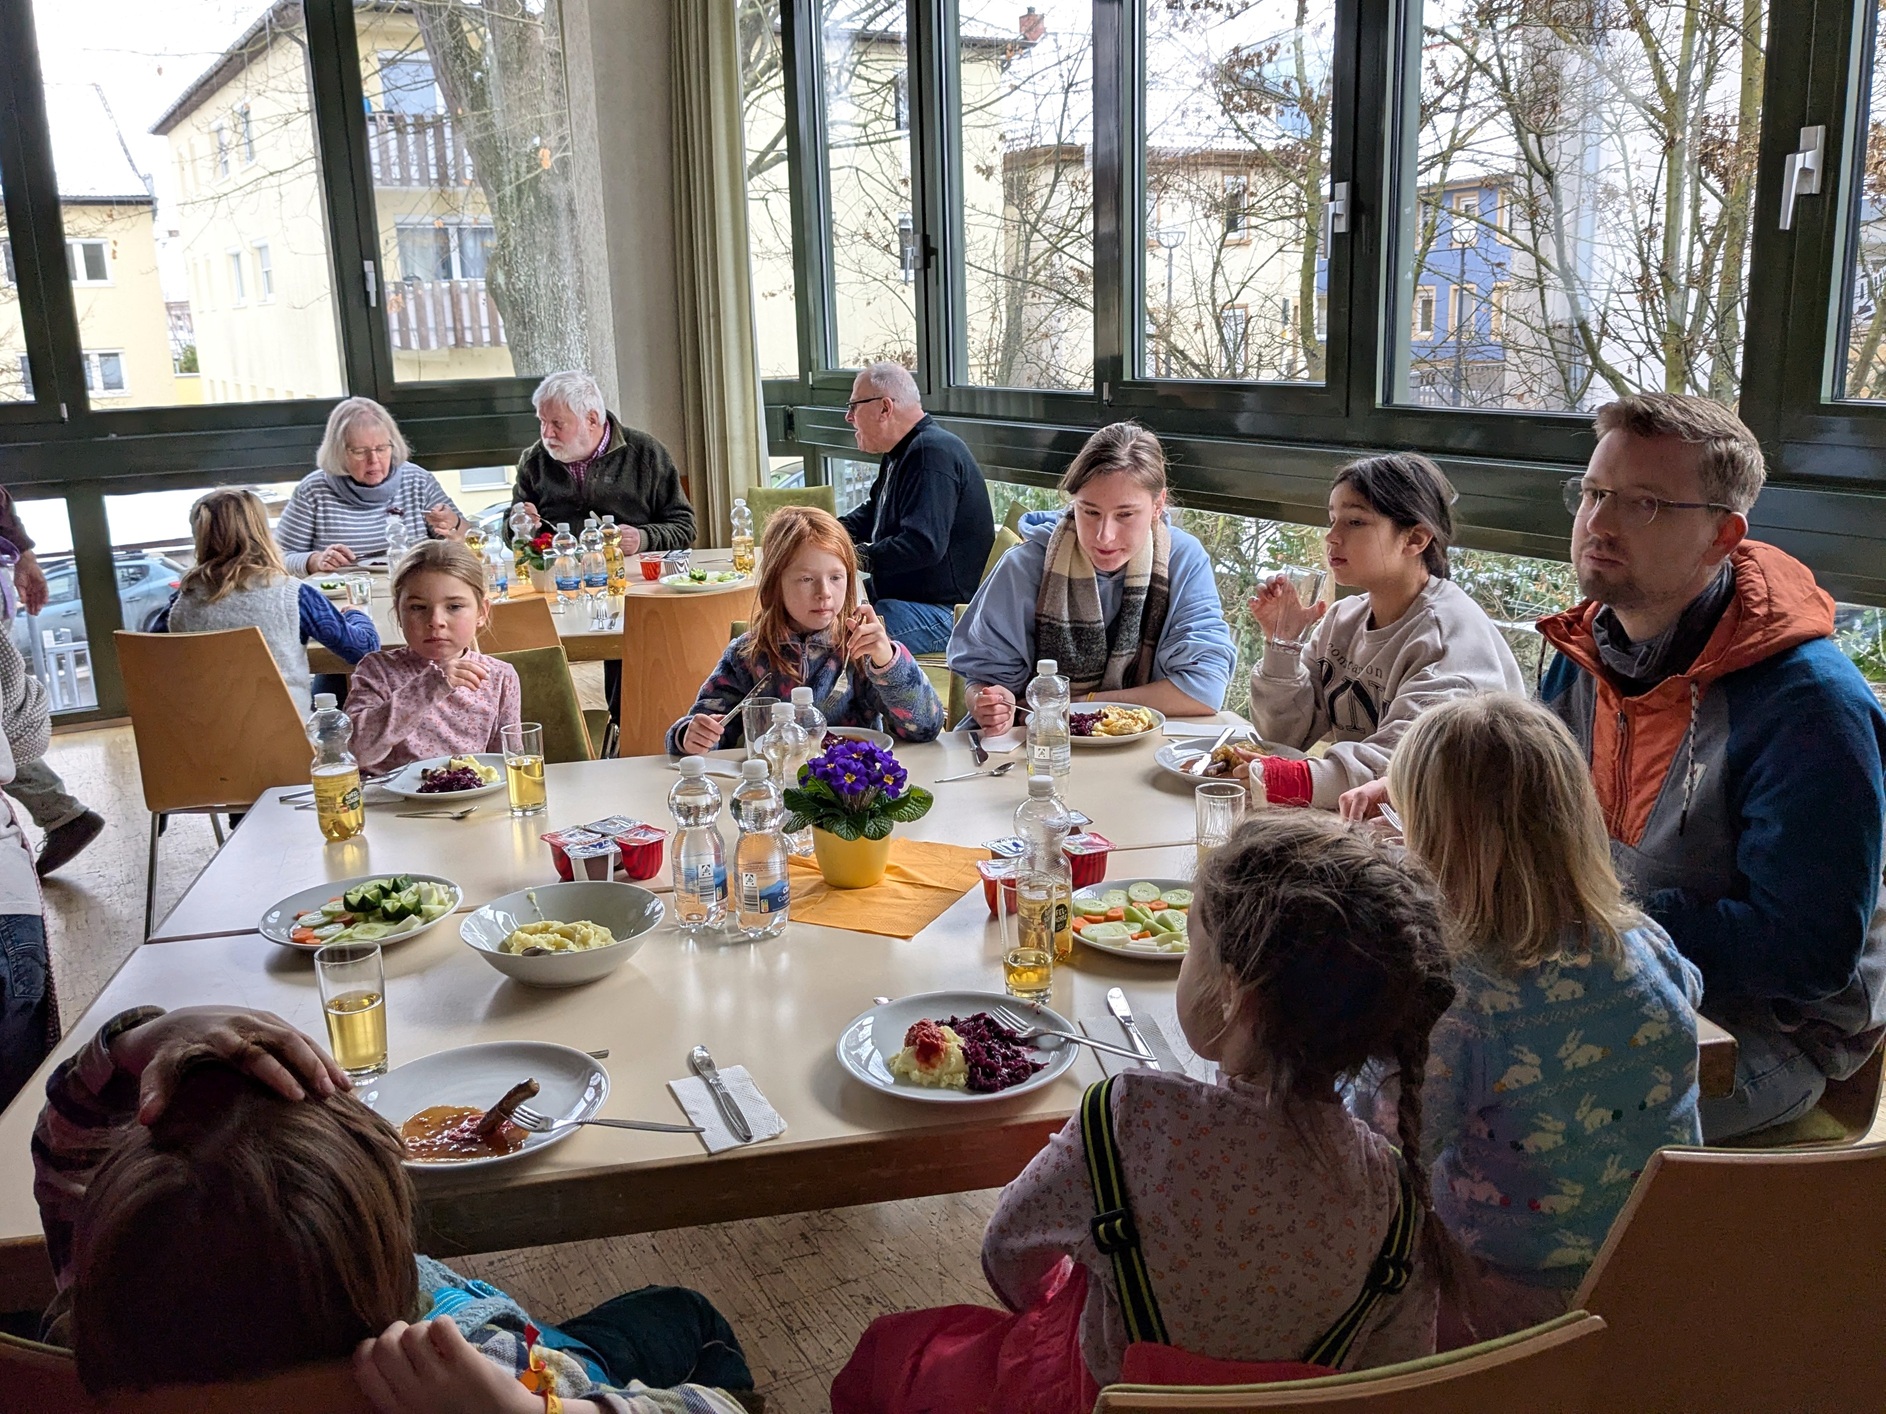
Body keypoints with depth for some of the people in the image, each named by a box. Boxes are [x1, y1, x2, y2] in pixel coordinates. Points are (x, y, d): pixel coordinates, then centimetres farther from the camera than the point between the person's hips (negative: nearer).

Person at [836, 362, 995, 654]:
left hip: (943, 611, -11)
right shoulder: (899, 455, 17)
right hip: (898, 595, 11)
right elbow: (871, 515, 31)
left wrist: (862, 557, -18)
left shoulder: (933, 454, -20)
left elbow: (923, 545, -30)